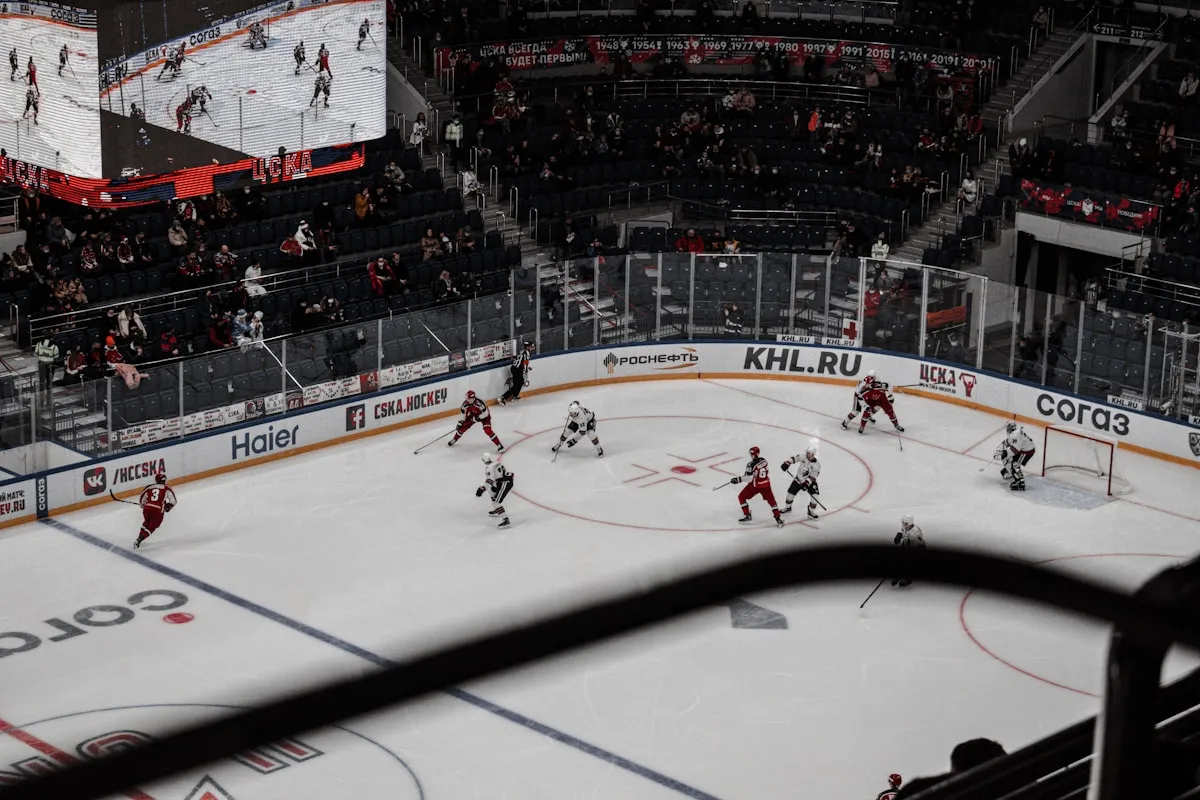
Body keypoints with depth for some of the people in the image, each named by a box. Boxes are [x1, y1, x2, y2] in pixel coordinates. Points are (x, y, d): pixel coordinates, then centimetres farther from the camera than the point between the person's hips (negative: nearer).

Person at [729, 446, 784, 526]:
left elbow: (748, 477, -20)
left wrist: (738, 479, -13)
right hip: (766, 484, 5)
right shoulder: (764, 461, -2)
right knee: (771, 501, 13)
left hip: (755, 485, -5)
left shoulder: (751, 464, -22)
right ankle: (778, 518, 4)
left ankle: (747, 516, 14)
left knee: (741, 497, 14)